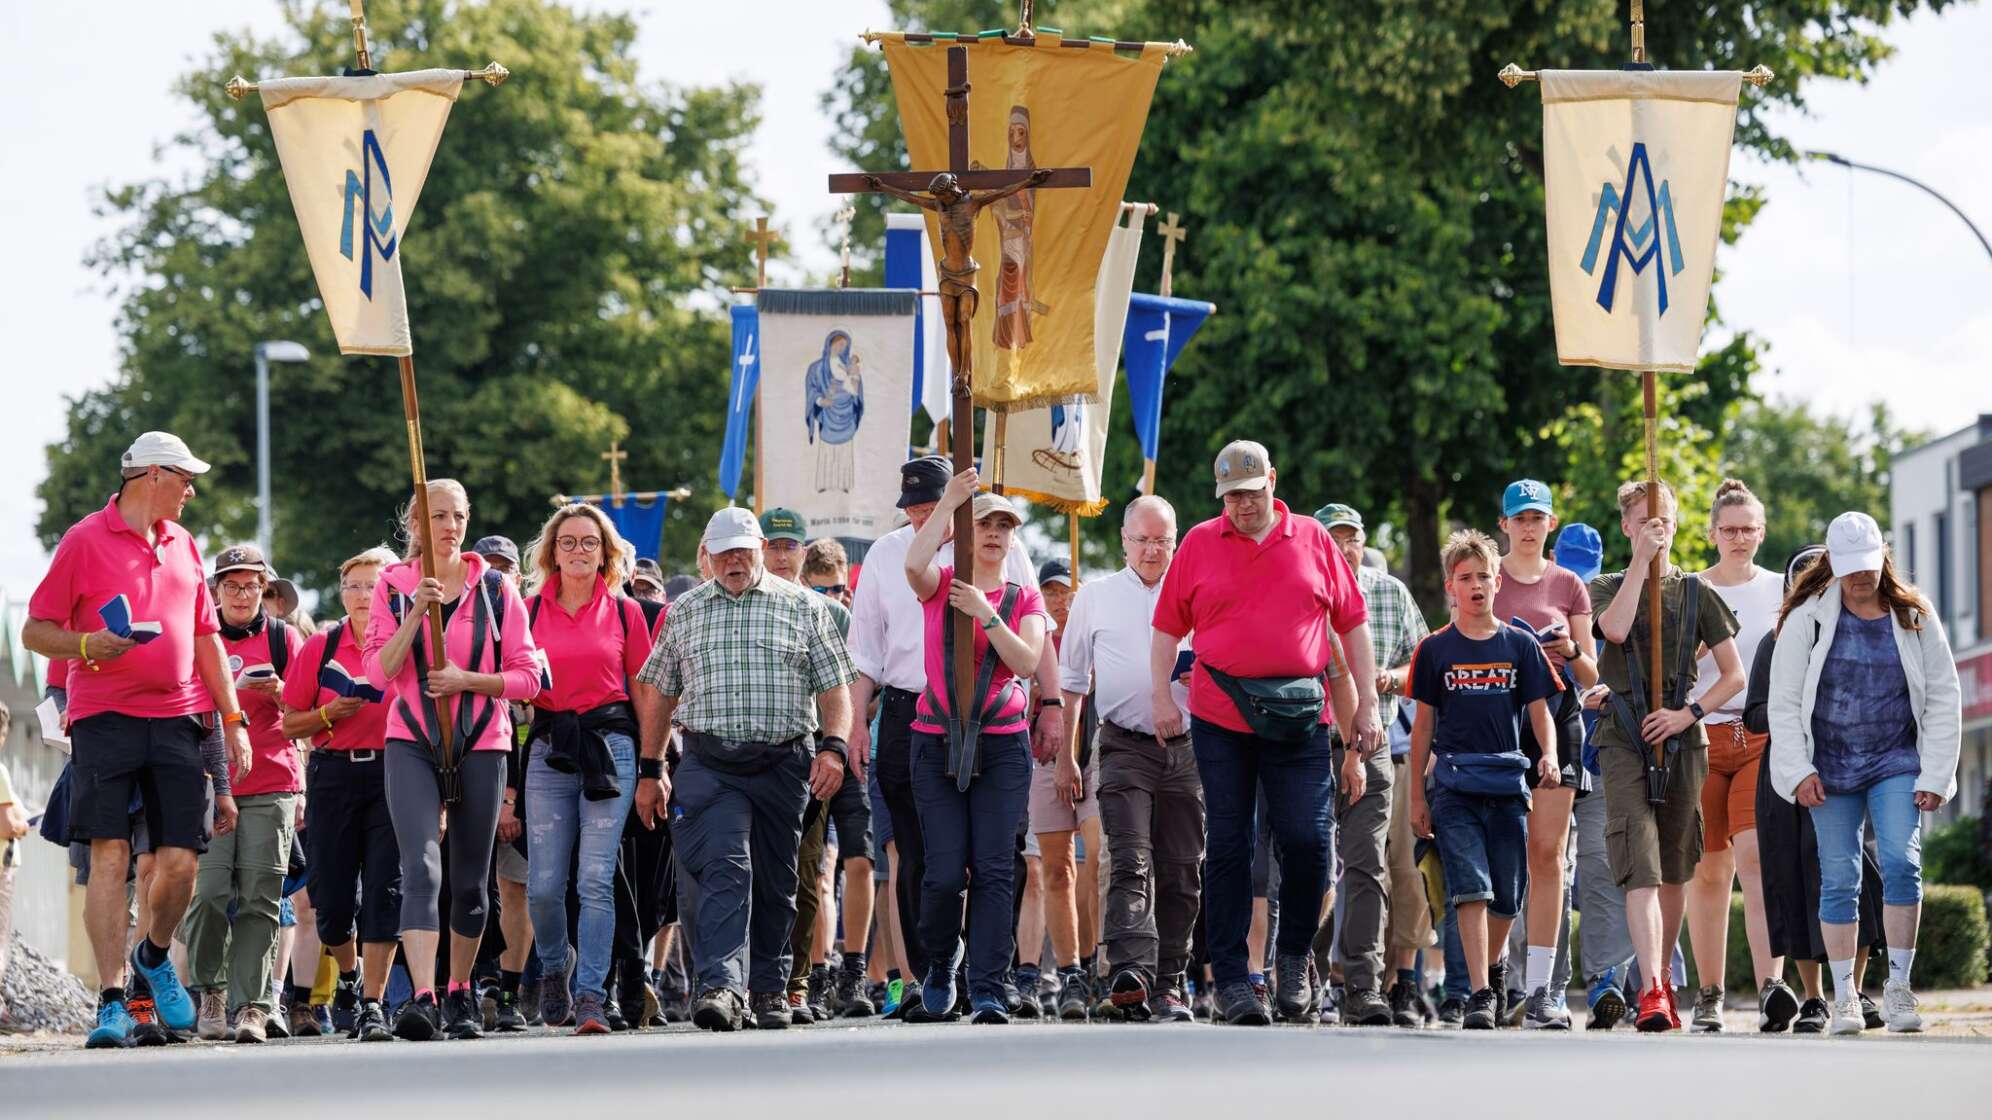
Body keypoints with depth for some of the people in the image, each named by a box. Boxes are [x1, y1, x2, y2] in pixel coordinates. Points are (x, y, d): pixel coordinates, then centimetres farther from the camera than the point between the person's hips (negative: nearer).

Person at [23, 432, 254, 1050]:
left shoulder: (183, 546, 19)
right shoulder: (85, 540, 2)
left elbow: (206, 639, 22)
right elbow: (35, 631, 1)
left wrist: (233, 719, 15)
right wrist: (86, 645, -19)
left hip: (177, 719, 4)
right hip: (105, 715, -4)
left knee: (180, 860, -3)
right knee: (110, 855, -10)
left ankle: (154, 958, 26)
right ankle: (112, 1001, -9)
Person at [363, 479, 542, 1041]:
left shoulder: (495, 589, 3)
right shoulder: (394, 586, 4)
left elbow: (527, 677, 2)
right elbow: (378, 672, -4)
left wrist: (465, 679, -13)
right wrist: (415, 613, -15)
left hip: (481, 744, 1)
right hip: (412, 744, -1)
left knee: (469, 880, 9)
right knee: (421, 867, -19)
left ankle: (460, 994, 27)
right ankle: (422, 998, -29)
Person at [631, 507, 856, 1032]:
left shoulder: (802, 607, 7)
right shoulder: (684, 612, 12)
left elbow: (834, 685, 5)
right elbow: (658, 692, 16)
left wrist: (833, 747, -10)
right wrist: (650, 769, 10)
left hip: (784, 764, 1)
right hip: (709, 764, -1)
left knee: (775, 882, 8)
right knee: (724, 870, -18)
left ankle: (769, 988, 23)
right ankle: (721, 986, -29)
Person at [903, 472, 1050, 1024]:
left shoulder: (1024, 599, 10)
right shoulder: (940, 586, 7)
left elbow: (1026, 662, -6)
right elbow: (915, 565, -18)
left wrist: (985, 614, -15)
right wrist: (950, 502, -17)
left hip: (1002, 744, 1)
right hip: (937, 742, -1)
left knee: (994, 870, -7)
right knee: (945, 872, -5)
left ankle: (988, 992, -7)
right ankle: (940, 966, 21)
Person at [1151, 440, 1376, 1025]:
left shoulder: (1312, 539, 9)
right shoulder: (1200, 544, 9)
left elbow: (1353, 623, 11)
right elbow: (1168, 627, 10)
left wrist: (1366, 705, 6)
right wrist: (1160, 696, -3)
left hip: (1298, 718, 0)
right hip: (1220, 717, 0)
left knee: (1309, 839, -7)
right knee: (1227, 847, 0)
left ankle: (1294, 956, 14)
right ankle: (1231, 978, 3)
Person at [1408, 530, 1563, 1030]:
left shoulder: (1520, 645, 7)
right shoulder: (1436, 649, 5)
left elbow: (1539, 712, 6)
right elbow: (1424, 724, 8)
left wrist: (1549, 758, -14)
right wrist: (1416, 795, 6)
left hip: (1508, 782, 2)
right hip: (1454, 784, -2)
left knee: (1507, 897, 6)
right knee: (1471, 888, -14)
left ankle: (1491, 970, 30)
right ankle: (1480, 994, -18)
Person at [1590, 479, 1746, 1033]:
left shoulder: (1695, 592, 11)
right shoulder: (1606, 587, 10)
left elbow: (1734, 674, 8)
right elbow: (1615, 629, -15)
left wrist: (1688, 714, -7)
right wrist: (1641, 560, -13)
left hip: (1683, 739, 2)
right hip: (1624, 738, -2)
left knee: (1673, 872, 8)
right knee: (1640, 868, -15)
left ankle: (1663, 982, 22)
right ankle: (1652, 990, -26)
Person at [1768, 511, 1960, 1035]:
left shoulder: (1914, 618, 3)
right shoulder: (1808, 619, 0)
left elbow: (1942, 699, 5)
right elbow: (1783, 701, 2)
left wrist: (1935, 776, -2)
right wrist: (1798, 771, -7)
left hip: (1896, 764, 0)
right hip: (1831, 767, 0)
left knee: (1902, 863, -17)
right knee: (1838, 879, -1)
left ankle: (1898, 986, -11)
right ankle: (1844, 995, 6)